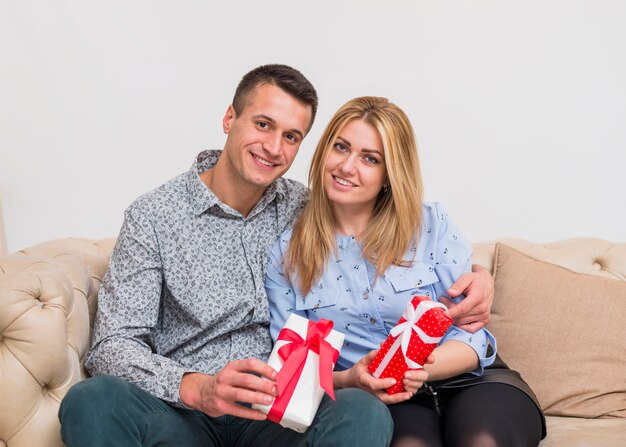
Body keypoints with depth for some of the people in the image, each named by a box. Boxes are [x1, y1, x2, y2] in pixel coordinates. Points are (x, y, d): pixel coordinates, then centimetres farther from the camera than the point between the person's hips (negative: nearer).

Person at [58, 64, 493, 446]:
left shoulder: (304, 209, 8)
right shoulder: (155, 216, -2)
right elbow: (113, 347, -8)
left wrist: (471, 278, -5)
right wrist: (197, 388, -28)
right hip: (181, 409, -1)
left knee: (364, 412, -31)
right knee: (92, 399, -33)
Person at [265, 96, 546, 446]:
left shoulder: (433, 225, 1)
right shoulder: (288, 254, 4)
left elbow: (472, 337, 0)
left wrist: (418, 368, -21)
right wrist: (348, 381, -17)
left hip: (468, 382, 1)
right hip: (381, 404, 0)